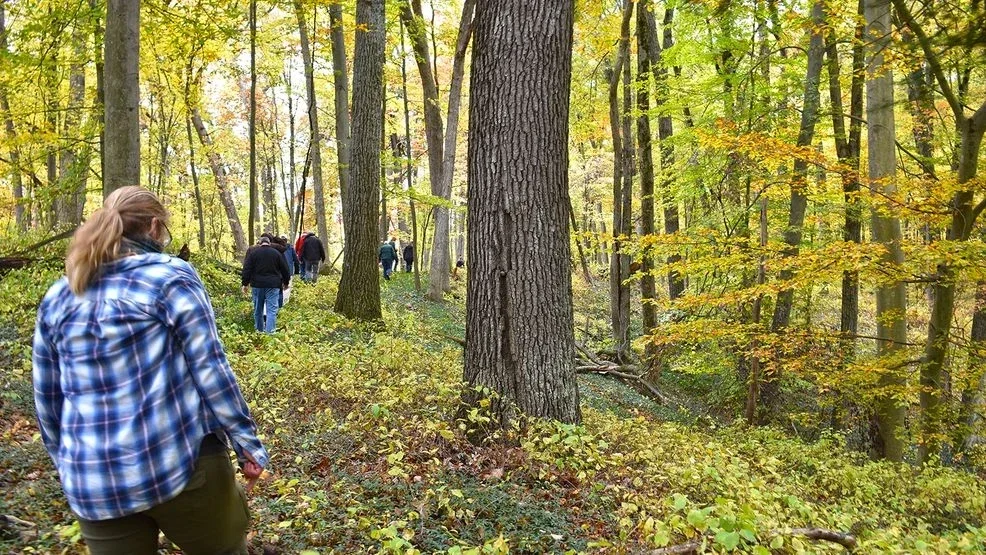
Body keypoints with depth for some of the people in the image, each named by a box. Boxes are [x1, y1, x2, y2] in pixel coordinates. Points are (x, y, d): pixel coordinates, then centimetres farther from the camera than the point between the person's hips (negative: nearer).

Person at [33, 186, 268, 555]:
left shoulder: (57, 298, 9)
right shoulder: (171, 276, -6)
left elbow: (47, 398, 14)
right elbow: (210, 368, -12)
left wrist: (68, 464, 26)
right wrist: (247, 443, -6)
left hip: (93, 482, 5)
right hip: (180, 462, -4)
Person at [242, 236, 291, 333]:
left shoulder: (253, 253, 3)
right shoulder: (276, 253, 3)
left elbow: (247, 269, -1)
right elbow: (284, 269, 9)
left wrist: (245, 283, 5)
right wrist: (286, 282, 22)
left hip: (257, 284, 2)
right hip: (273, 285, -1)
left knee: (258, 310, 14)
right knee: (272, 310, -4)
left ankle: (259, 330, 26)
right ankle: (269, 331, -15)